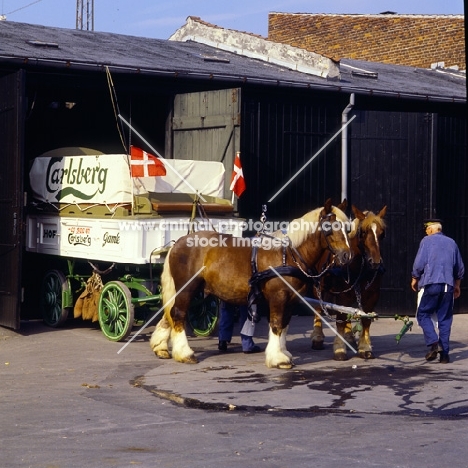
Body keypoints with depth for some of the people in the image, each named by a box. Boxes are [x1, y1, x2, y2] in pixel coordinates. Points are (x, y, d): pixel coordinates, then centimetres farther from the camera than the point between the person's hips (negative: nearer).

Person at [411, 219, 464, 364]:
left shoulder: (427, 241, 1)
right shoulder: (452, 243, 15)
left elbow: (419, 264, -6)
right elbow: (460, 268, 21)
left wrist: (414, 279, 10)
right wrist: (457, 285, 33)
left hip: (431, 284, -4)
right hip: (448, 286, 4)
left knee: (423, 314, 6)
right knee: (445, 319, 7)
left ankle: (433, 343, -14)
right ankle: (444, 354, 4)